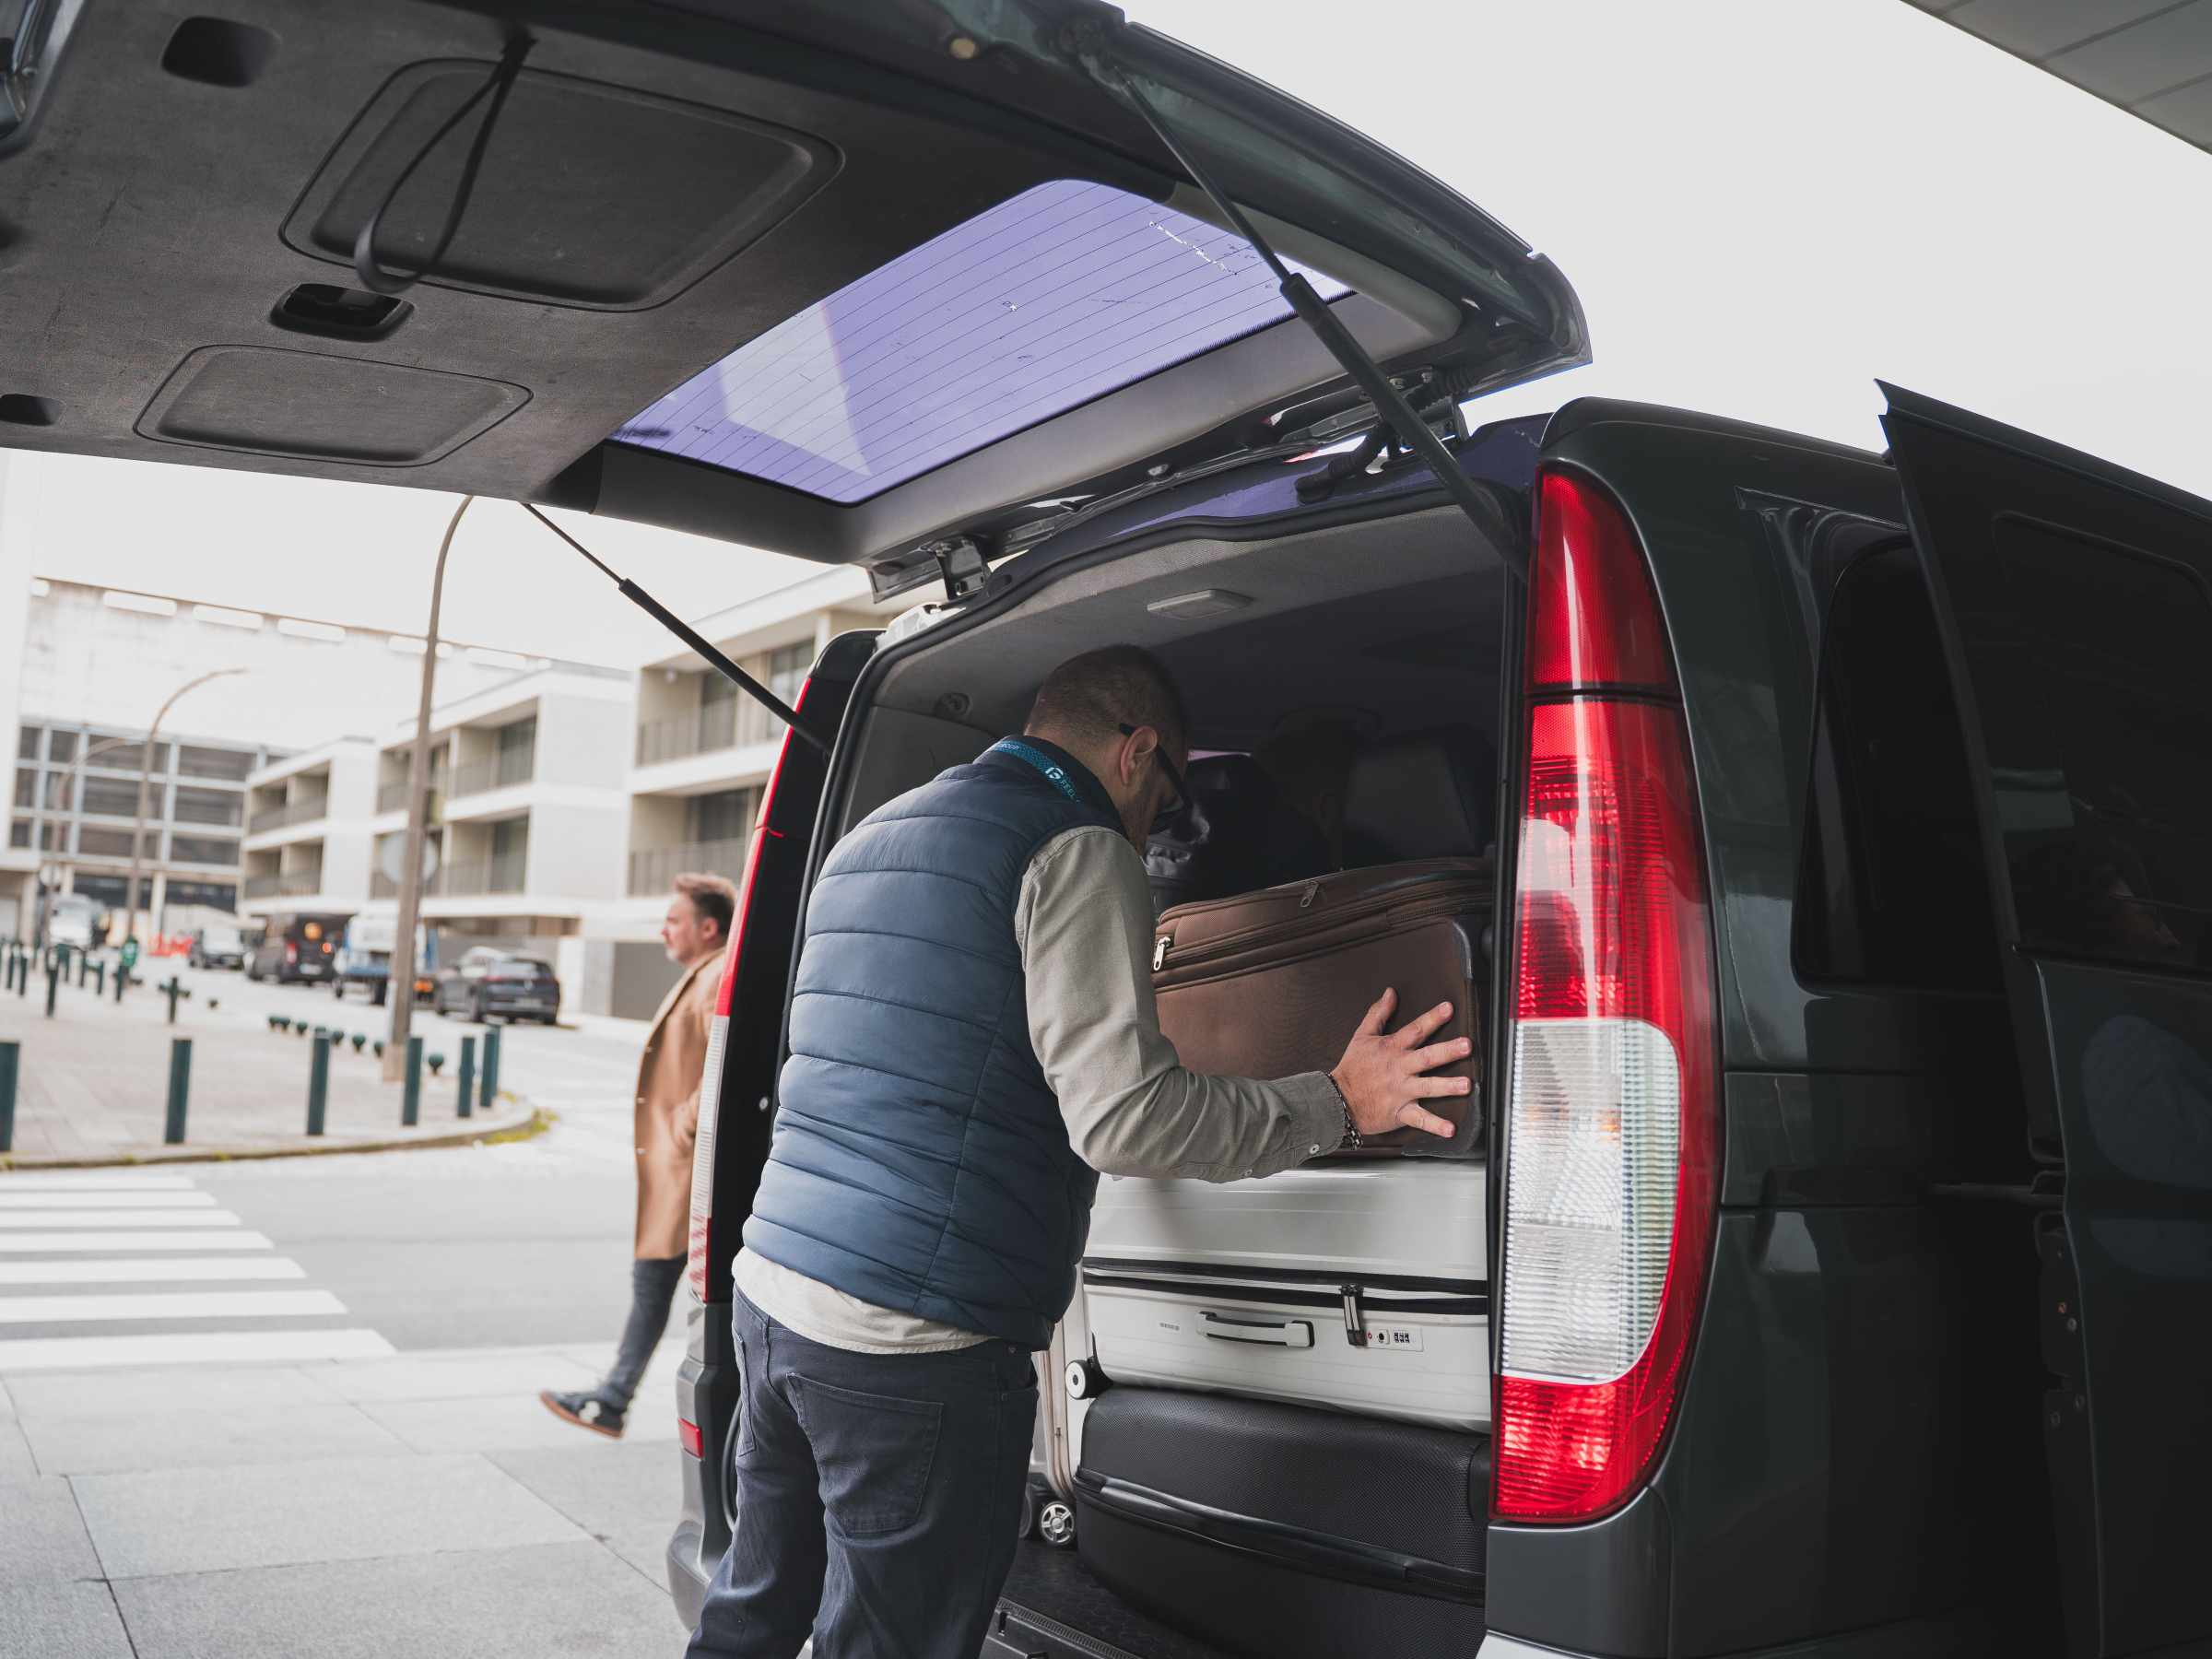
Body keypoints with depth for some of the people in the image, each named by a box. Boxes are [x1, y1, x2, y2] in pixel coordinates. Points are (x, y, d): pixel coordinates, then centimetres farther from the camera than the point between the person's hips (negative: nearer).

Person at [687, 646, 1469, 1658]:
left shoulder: (870, 839, 20)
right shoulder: (1075, 850, -8)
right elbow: (1123, 1118, -16)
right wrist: (1338, 1106, -6)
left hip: (770, 1288, 9)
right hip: (911, 1344, -9)